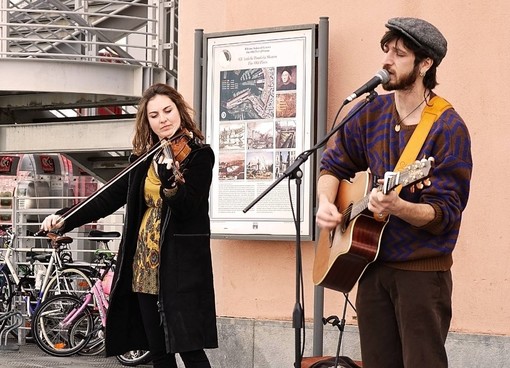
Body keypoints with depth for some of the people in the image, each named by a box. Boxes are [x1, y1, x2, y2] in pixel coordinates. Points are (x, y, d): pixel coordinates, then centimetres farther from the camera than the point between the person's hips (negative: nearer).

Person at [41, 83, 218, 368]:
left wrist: (170, 180, -37)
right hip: (145, 266, 6)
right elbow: (111, 196, 11)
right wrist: (66, 219, 2)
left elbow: (187, 209, -17)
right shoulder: (146, 157, 13)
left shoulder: (200, 153, -5)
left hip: (182, 264, -6)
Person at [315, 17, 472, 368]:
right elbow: (334, 164, 16)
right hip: (373, 263, 6)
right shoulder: (372, 113, 5)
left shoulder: (448, 129, -14)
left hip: (423, 270, -6)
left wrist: (398, 207, -35)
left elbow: (443, 214, -17)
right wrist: (326, 203, -3)